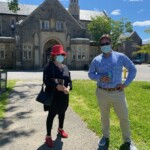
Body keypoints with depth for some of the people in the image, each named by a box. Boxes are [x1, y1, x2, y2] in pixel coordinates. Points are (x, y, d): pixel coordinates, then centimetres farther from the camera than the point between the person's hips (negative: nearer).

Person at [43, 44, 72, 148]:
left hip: (64, 95, 6)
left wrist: (68, 88, -15)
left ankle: (60, 129, 44)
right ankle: (48, 136, 15)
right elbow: (46, 80, -19)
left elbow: (69, 80, 6)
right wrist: (57, 86, -31)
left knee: (62, 112, 21)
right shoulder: (49, 66, -11)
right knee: (51, 115, 1)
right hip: (52, 95, -6)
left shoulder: (65, 67, 7)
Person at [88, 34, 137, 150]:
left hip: (118, 93, -1)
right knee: (104, 117, 17)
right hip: (102, 93, 1)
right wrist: (100, 78, -12)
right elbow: (90, 74, 8)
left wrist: (126, 83, -3)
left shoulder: (120, 57, -2)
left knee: (124, 118, 7)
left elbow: (133, 69, 6)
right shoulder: (96, 60, 1)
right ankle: (105, 137, 38)